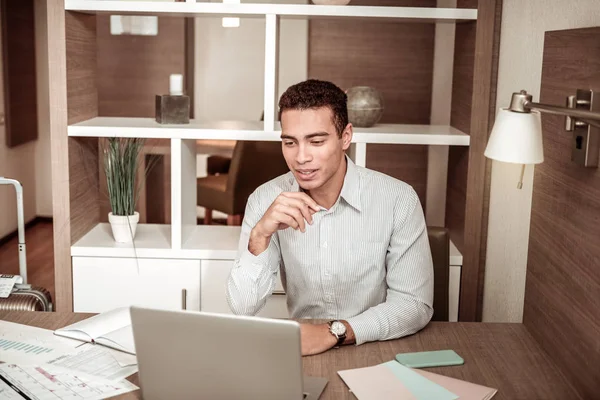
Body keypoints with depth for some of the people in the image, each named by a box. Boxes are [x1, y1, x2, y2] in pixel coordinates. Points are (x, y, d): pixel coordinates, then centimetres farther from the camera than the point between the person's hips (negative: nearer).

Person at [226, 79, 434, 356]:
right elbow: (242, 308, -11)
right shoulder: (265, 200, -7)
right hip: (300, 352, 2)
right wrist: (260, 235, -26)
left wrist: (335, 331, -25)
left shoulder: (398, 200, -13)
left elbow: (416, 304, -12)